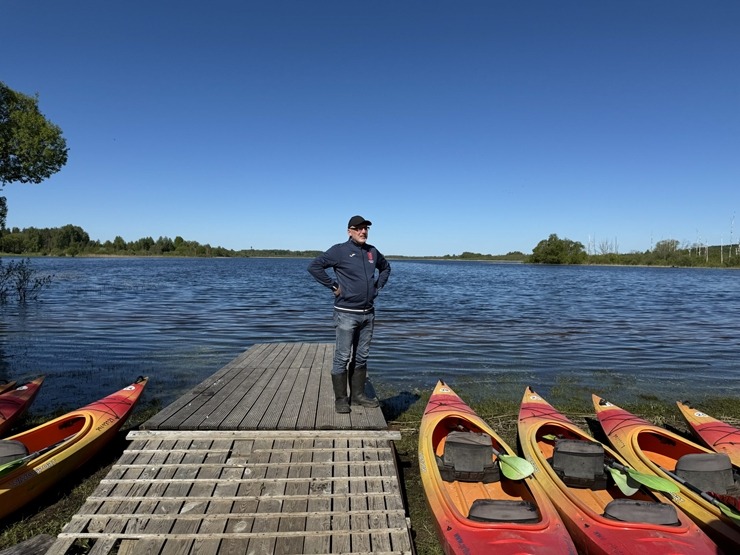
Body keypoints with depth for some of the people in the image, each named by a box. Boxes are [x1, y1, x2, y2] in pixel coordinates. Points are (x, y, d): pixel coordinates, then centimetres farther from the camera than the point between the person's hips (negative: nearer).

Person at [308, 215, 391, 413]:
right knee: (342, 358, 0)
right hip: (346, 313, -6)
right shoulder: (339, 250, -8)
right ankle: (341, 399, 11)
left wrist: (378, 286, 13)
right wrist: (333, 285, -12)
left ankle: (358, 395, 24)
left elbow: (386, 267, 28)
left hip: (368, 313, 6)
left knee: (361, 357, 13)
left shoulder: (372, 251, 10)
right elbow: (314, 266, -12)